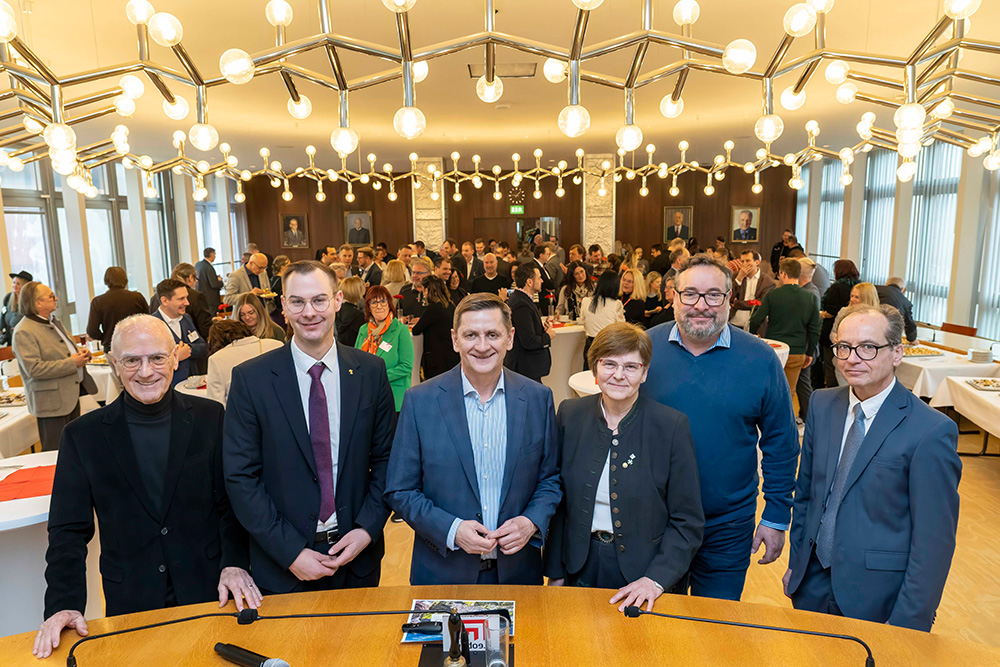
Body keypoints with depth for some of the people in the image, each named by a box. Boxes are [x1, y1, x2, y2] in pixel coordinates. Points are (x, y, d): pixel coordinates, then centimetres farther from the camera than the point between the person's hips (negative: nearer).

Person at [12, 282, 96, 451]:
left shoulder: (53, 322, 14)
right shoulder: (23, 332, -15)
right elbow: (33, 368, -22)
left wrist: (81, 353, 4)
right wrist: (72, 363, -20)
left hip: (71, 396, 9)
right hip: (52, 403, -9)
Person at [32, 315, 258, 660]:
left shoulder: (209, 418, -4)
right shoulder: (82, 435, -3)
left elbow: (231, 500, -2)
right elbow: (68, 530, -1)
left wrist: (235, 564, -14)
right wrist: (63, 605, -12)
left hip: (210, 591, 0)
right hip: (130, 603, 0)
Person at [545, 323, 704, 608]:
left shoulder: (672, 425, -13)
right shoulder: (570, 415, -5)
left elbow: (688, 521, -8)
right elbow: (559, 500, 2)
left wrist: (656, 579, -17)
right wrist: (555, 573, 3)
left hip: (645, 570, -2)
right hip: (581, 568, 2)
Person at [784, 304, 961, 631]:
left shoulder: (933, 431, -18)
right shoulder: (822, 405, -1)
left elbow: (934, 541, -15)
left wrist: (907, 623, -12)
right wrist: (795, 562, 11)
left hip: (877, 598, -4)